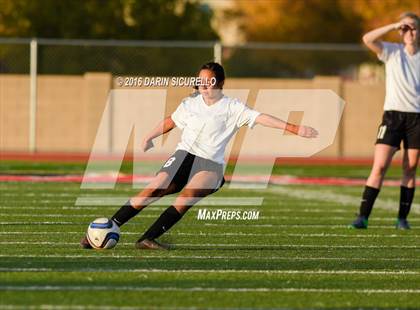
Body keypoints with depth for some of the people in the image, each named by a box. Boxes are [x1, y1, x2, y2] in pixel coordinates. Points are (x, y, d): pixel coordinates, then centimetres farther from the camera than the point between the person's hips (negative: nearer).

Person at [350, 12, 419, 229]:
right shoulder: (392, 52, 4)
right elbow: (368, 39, -12)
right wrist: (394, 26, -12)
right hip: (393, 114, -2)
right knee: (379, 166, -9)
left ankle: (402, 218, 10)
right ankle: (363, 216, -10)